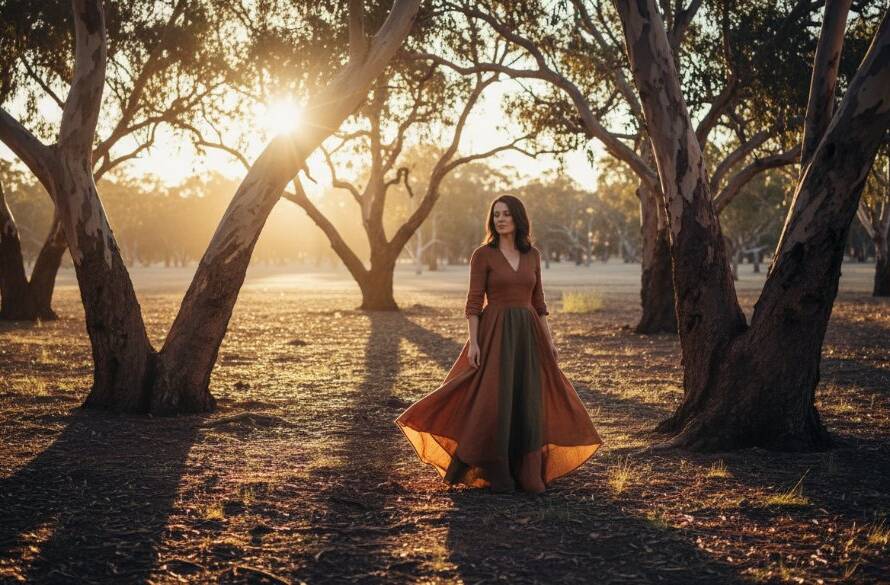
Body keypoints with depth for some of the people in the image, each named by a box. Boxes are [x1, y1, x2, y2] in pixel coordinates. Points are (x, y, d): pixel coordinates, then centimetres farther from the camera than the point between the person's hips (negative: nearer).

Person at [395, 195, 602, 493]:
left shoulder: (532, 255, 10)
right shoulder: (483, 254, -3)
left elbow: (538, 301, 14)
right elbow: (474, 302, -6)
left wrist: (549, 340, 9)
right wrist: (473, 342, -14)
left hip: (527, 335, 4)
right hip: (495, 335, -4)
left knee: (529, 404, 3)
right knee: (494, 402, -6)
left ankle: (528, 474, 10)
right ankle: (495, 473, 8)